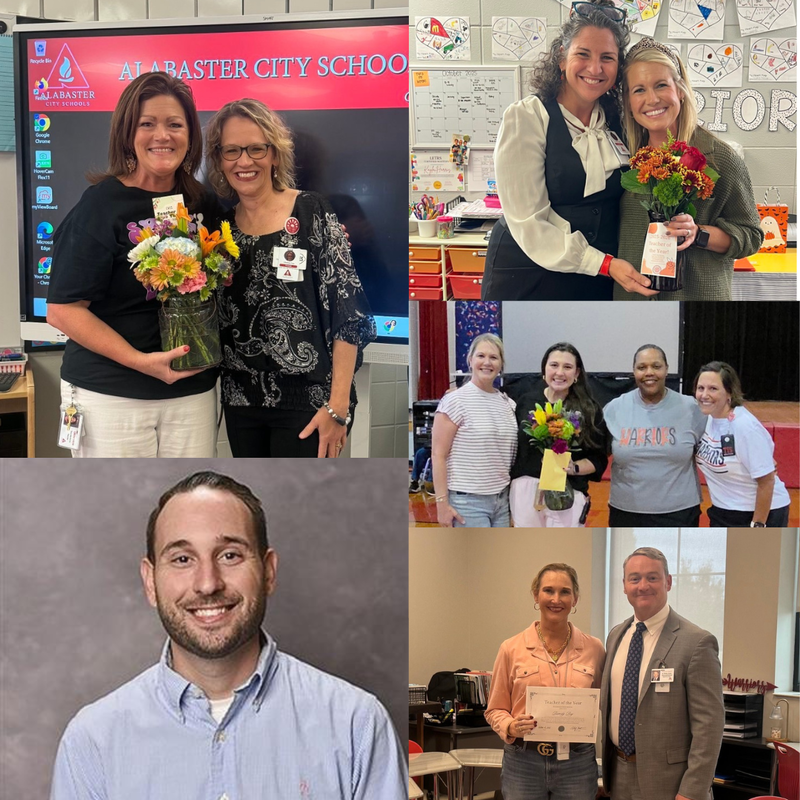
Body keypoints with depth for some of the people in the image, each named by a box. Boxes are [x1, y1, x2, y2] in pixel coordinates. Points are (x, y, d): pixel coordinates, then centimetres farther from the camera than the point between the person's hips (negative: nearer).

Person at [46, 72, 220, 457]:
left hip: (192, 391, 4)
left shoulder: (204, 204, 6)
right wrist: (140, 361, -19)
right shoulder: (102, 204, -8)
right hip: (110, 395, -4)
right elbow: (62, 309, -11)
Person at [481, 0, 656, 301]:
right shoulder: (525, 117, -10)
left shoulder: (616, 121, 6)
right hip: (527, 281, -5)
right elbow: (528, 223, -16)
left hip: (597, 282, 5)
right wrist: (605, 263, -21)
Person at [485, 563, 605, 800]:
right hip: (523, 762, -1)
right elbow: (495, 710, 7)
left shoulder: (594, 649, 3)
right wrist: (510, 727, -14)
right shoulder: (511, 649, 0)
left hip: (577, 763, 1)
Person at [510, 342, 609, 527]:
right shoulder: (526, 402, 5)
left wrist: (574, 468, -19)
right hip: (525, 492, 2)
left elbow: (598, 460, 0)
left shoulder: (590, 410, 0)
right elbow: (512, 448, 10)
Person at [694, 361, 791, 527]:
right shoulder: (705, 417, -6)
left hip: (763, 513, -7)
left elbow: (766, 480, -21)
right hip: (721, 513, 7)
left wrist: (758, 525, -18)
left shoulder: (746, 426, -25)